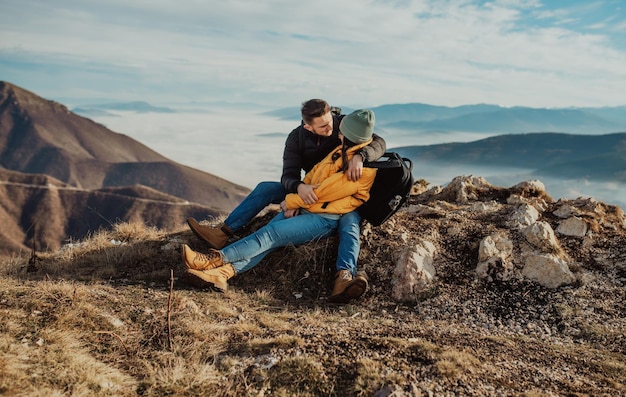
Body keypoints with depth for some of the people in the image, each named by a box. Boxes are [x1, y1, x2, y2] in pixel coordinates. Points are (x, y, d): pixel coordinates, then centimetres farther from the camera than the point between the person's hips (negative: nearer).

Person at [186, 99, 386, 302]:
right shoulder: (296, 138, -9)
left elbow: (379, 143, -18)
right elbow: (289, 176, -16)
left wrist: (359, 156, -40)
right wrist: (299, 187, -40)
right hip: (313, 191, 3)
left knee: (349, 223, -37)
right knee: (265, 188, -10)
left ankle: (345, 274, -57)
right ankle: (223, 233, -16)